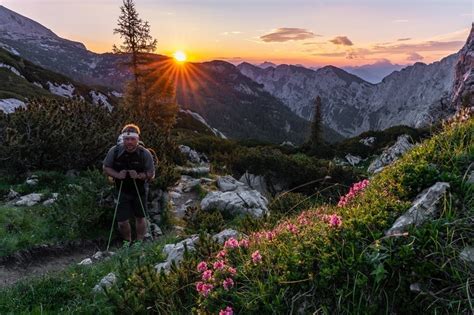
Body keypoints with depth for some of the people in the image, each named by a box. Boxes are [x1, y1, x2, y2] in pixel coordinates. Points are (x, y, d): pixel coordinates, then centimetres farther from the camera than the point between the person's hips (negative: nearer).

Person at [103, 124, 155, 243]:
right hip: (122, 191, 1)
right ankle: (127, 242, 32)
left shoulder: (145, 154, -16)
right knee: (122, 221, 3)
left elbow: (151, 174, -10)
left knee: (140, 218, 14)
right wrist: (117, 175, -20)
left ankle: (139, 242, 37)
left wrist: (139, 176, -30)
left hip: (139, 191, 0)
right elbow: (105, 167, -1)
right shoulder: (114, 151, -13)